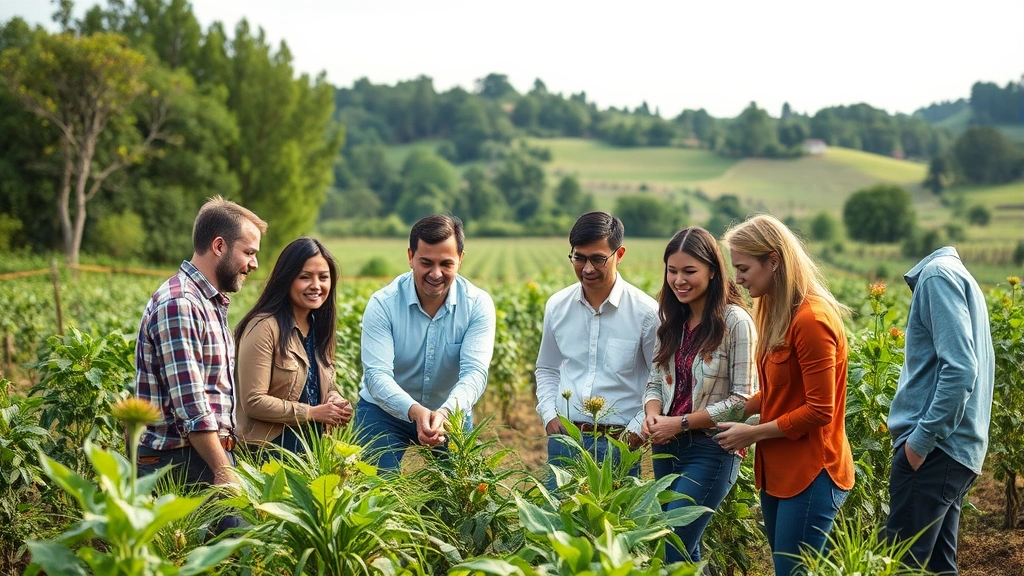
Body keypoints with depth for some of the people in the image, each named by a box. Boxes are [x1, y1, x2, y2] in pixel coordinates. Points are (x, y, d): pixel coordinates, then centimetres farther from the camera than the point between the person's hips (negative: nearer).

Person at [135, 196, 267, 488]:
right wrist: (224, 472, -19)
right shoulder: (179, 305, -16)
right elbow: (190, 406, -21)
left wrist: (226, 462, 15)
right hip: (182, 461, -9)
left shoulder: (211, 303, 17)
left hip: (210, 452, 9)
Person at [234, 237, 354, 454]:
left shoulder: (320, 326, 8)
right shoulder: (265, 327, -16)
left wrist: (334, 400, -5)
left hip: (312, 445, 7)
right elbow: (253, 402, -19)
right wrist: (312, 412, -18)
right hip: (268, 449, -7)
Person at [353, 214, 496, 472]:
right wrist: (415, 411, -44)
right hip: (385, 411, -1)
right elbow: (377, 374, -26)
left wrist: (444, 413, -44)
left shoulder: (478, 305, -15)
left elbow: (474, 372, -24)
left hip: (451, 412, 2)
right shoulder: (383, 304, -18)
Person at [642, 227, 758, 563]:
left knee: (675, 551, -9)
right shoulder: (671, 320, 7)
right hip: (666, 447, 7)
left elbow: (742, 399, -14)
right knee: (687, 552, 14)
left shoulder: (734, 321, -13)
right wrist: (652, 415, -8)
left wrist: (681, 423, -16)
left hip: (711, 450, -7)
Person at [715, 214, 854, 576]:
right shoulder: (776, 314, 11)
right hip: (778, 471, 9)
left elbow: (819, 410, -19)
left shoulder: (811, 320, -18)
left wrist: (753, 433, -12)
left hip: (810, 474, -9)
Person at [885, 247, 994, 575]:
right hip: (957, 448, 10)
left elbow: (959, 369, -22)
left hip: (934, 448, -10)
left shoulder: (937, 273, -11)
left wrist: (922, 438, -19)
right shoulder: (956, 274, 19)